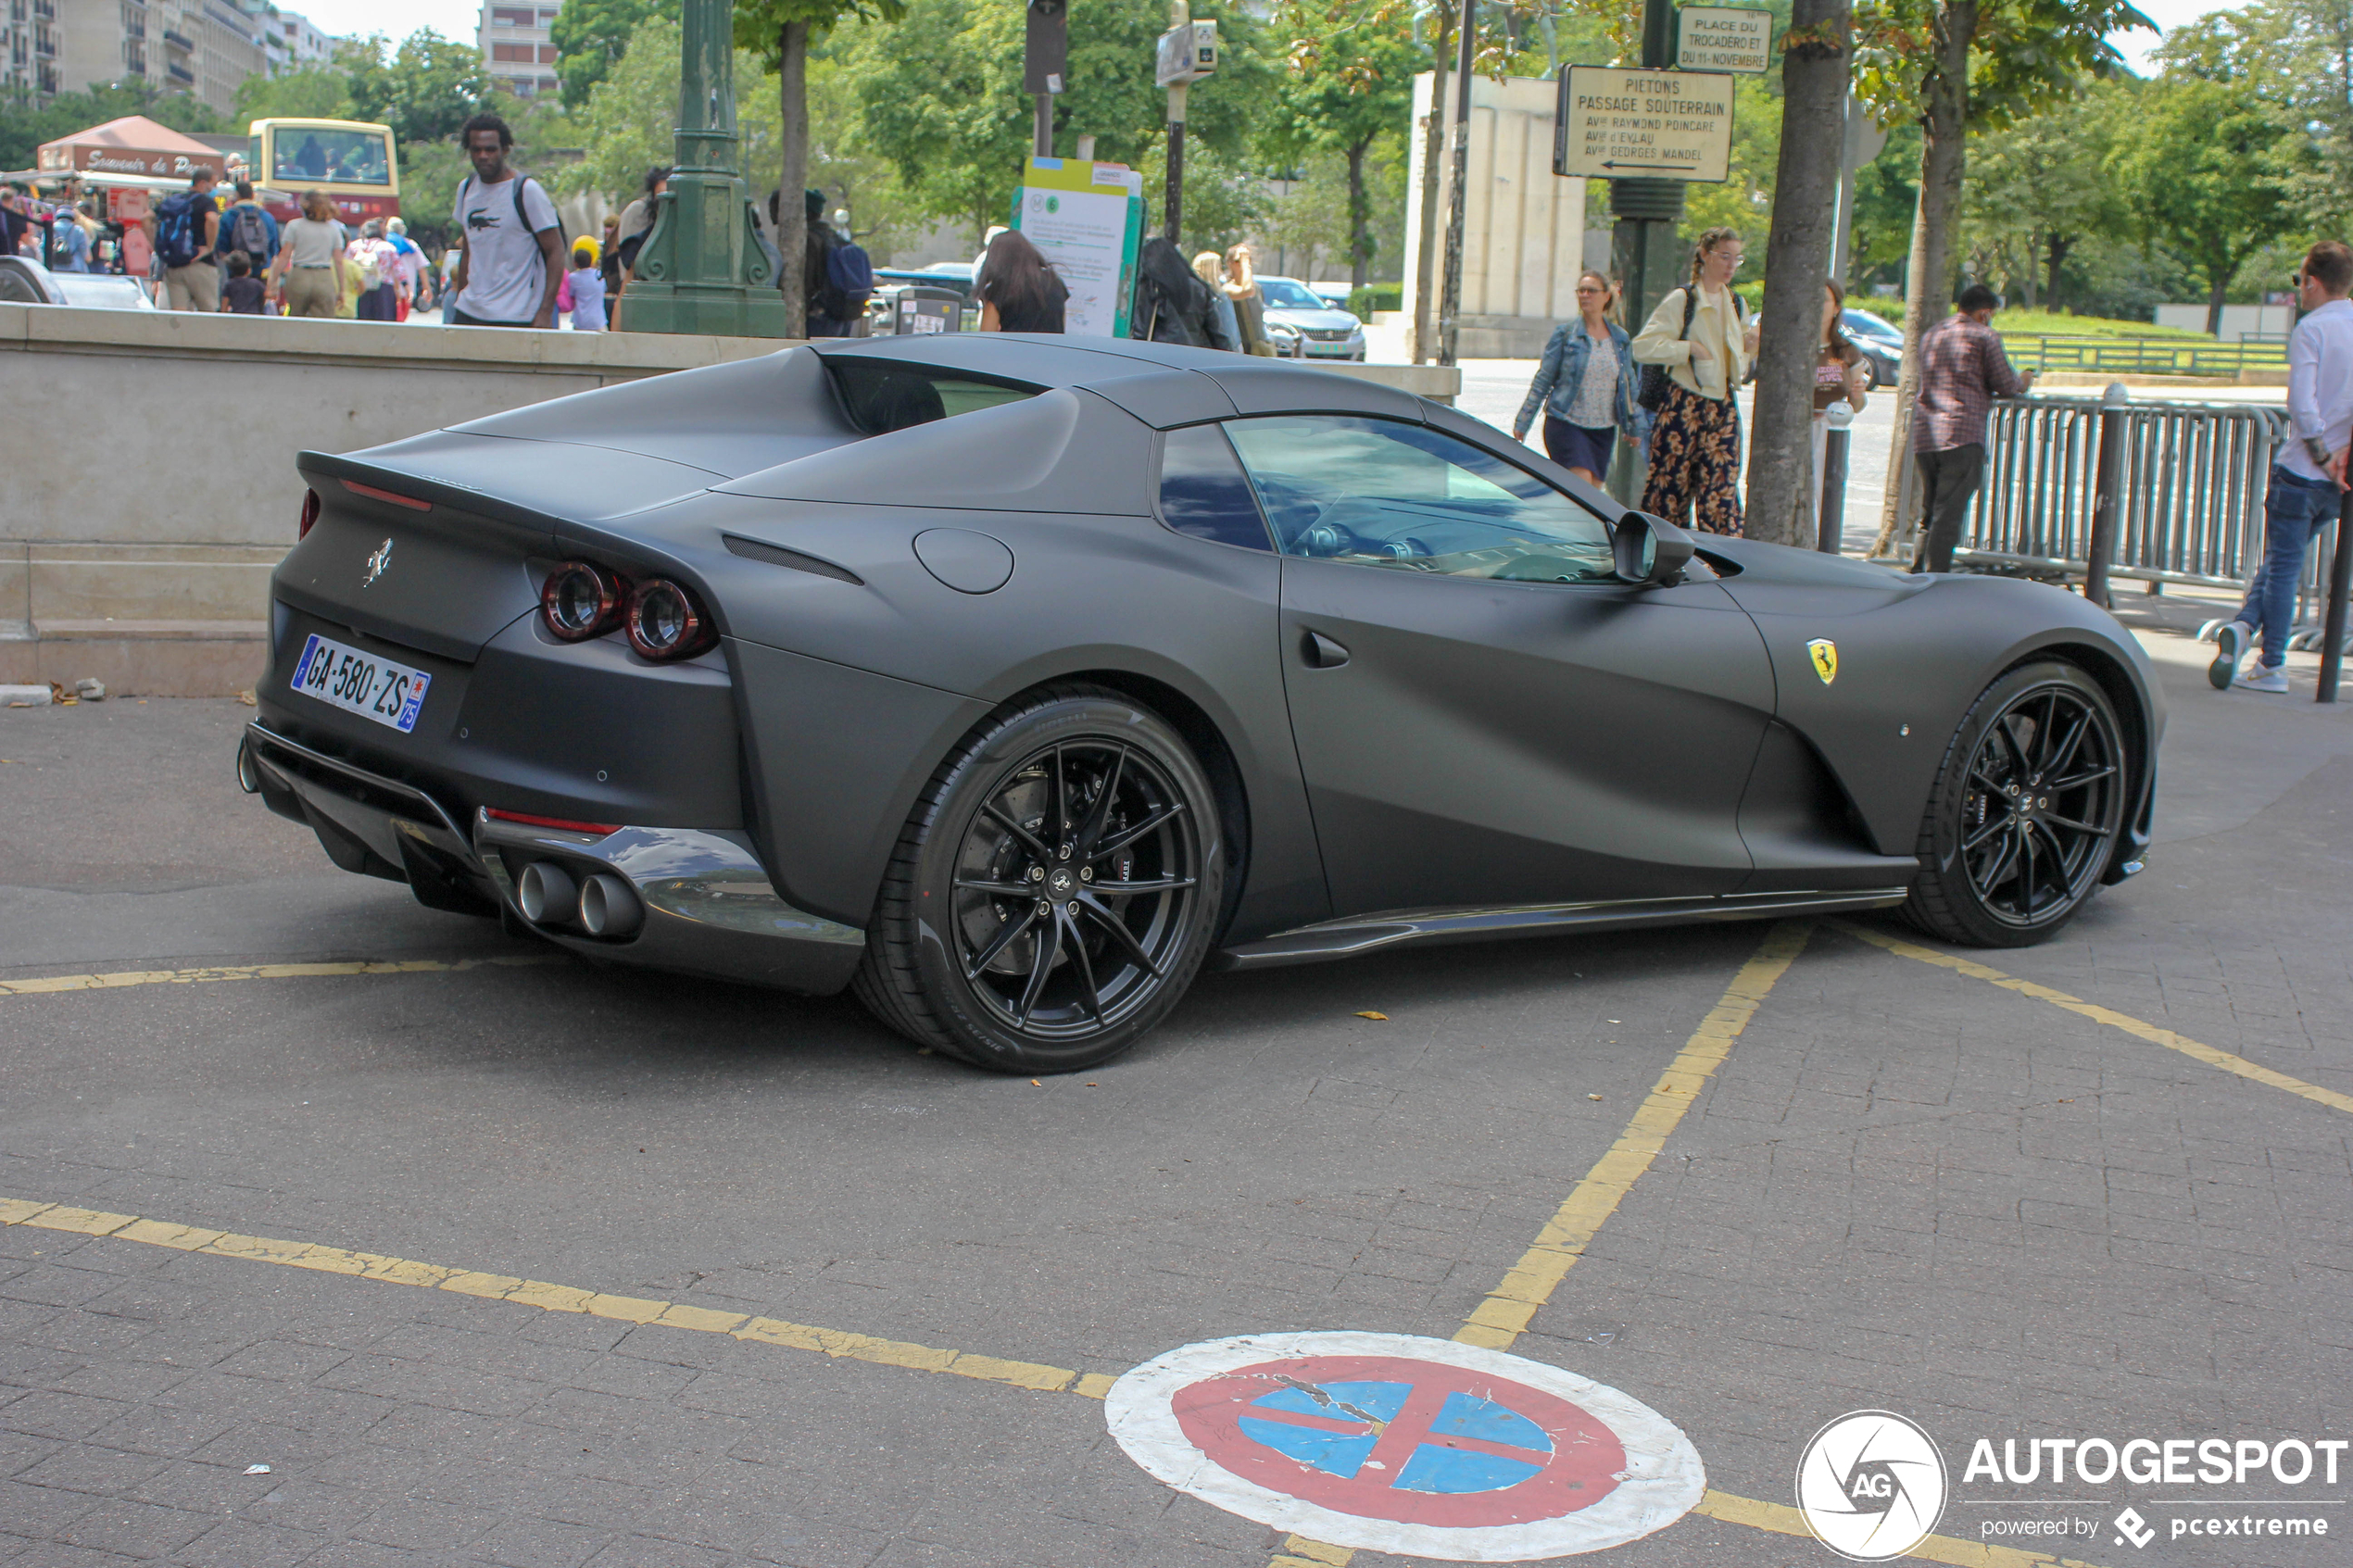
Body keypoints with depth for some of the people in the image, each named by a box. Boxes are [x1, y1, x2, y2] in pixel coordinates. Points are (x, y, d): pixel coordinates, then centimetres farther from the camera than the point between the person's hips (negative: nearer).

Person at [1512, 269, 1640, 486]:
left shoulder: (1621, 339, 8)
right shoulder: (1565, 334, -1)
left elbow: (1628, 385, 17)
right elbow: (1543, 379, 0)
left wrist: (1632, 427, 20)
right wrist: (1522, 423, -3)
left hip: (1603, 429, 4)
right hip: (1566, 425, -4)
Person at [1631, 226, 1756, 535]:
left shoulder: (1736, 303, 14)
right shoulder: (1682, 299, -5)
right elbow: (1642, 347, -11)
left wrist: (1753, 344, 4)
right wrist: (1689, 347, -16)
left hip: (1723, 407, 5)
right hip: (1683, 403, -5)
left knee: (1722, 487, -2)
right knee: (1671, 483, -3)